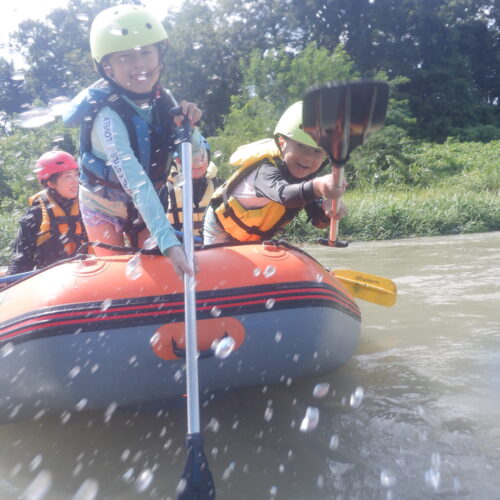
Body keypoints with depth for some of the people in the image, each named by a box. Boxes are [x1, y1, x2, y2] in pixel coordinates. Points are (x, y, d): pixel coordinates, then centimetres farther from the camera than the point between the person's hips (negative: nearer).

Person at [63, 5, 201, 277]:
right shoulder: (109, 115, -32)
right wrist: (169, 242, -51)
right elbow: (137, 184, -42)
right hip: (104, 209, -4)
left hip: (144, 207, 5)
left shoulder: (163, 99, -14)